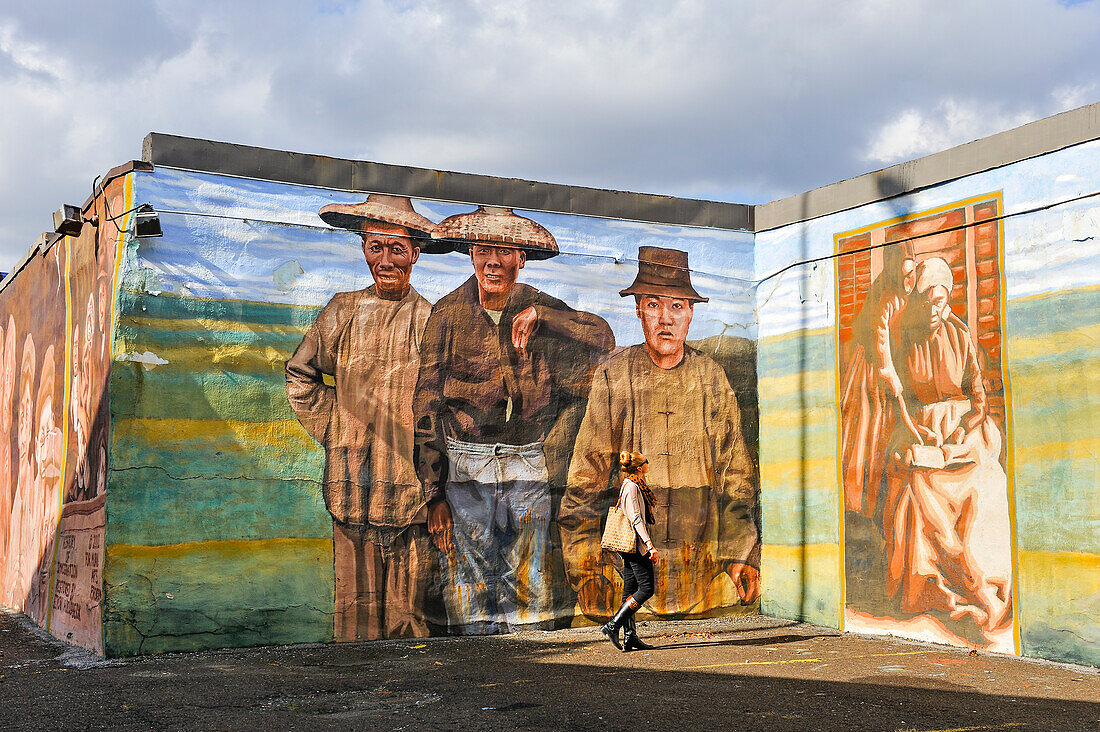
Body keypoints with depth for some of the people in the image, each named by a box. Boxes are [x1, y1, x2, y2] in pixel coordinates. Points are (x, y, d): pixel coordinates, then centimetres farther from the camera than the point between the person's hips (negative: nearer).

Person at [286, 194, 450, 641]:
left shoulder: (430, 320, 1)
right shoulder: (344, 312, 6)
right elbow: (299, 374, 20)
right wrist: (333, 428, 10)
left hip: (412, 485, -1)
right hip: (353, 485, 1)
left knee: (409, 610, 1)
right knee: (356, 606, 4)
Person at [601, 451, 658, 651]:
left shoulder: (632, 485, 17)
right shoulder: (632, 487, -12)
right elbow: (636, 519, -19)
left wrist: (647, 545, 23)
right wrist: (650, 545, -23)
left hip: (630, 548, 10)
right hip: (636, 545, -10)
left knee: (630, 590, 6)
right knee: (646, 588, -9)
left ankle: (630, 637, 7)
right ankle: (613, 624, -11)